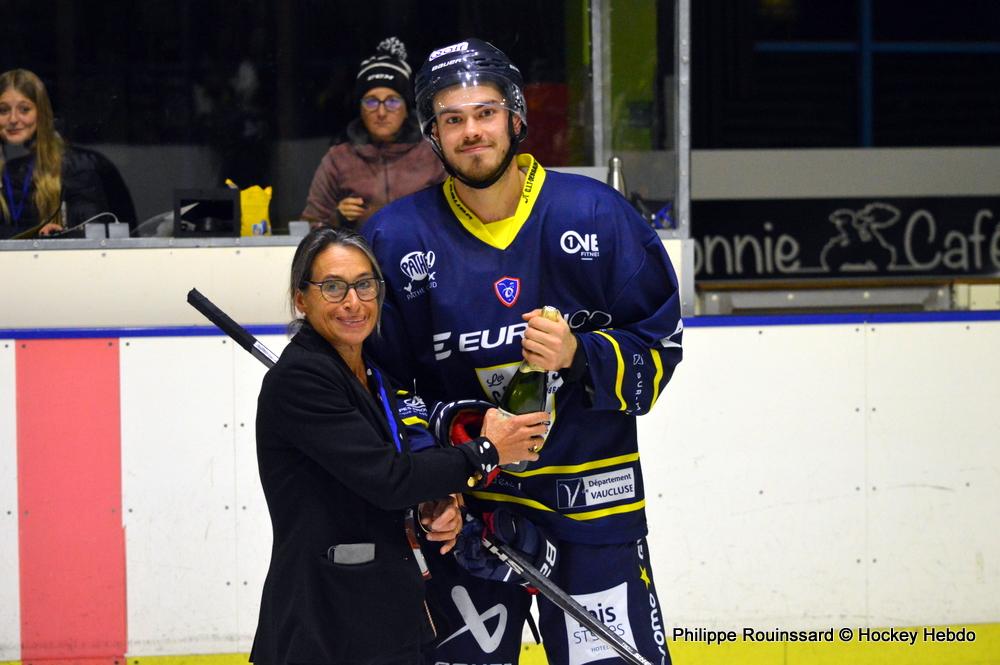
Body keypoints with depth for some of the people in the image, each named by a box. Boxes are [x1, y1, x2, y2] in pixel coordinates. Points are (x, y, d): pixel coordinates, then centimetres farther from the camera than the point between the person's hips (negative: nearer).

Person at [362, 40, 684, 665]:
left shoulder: (595, 213, -5)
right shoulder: (396, 237, -1)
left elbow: (659, 345, 0)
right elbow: (381, 383, 7)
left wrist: (579, 357, -18)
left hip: (591, 499, -1)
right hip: (464, 506, 2)